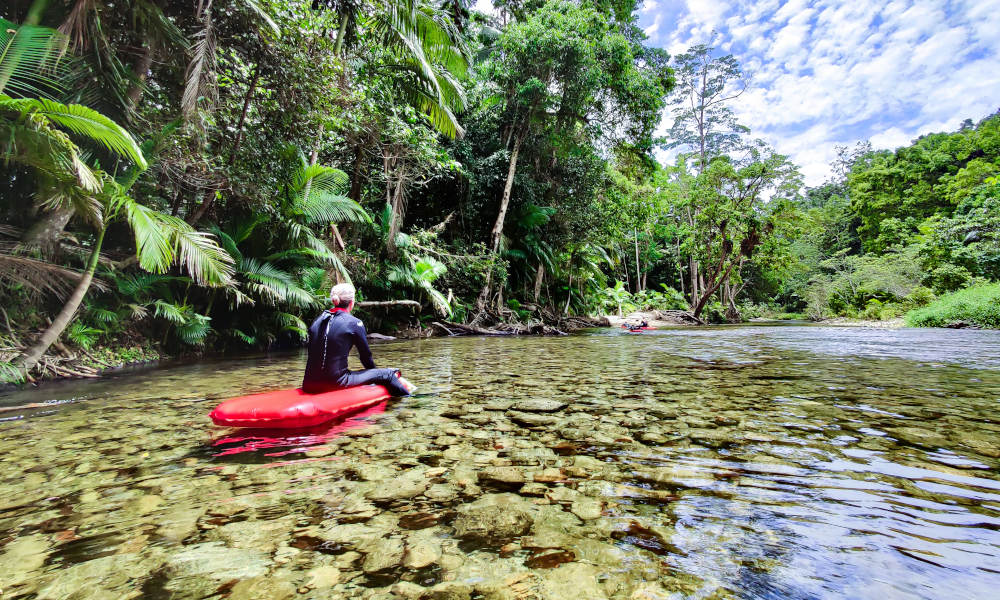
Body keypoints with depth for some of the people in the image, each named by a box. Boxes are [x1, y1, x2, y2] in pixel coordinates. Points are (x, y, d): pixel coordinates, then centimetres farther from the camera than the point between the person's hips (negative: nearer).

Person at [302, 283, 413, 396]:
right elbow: (366, 355, 3)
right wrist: (375, 372, 24)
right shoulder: (354, 323, -7)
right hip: (336, 384, -7)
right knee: (386, 374, 5)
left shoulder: (317, 320, 9)